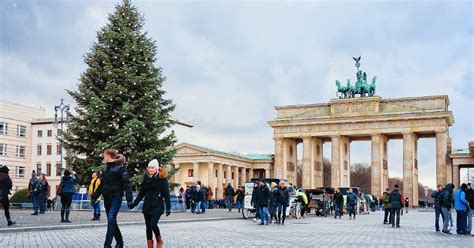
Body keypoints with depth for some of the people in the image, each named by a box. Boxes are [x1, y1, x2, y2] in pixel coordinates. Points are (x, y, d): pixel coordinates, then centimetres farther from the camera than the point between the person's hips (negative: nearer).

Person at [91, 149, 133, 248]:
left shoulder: (120, 168, -9)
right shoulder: (106, 168, 13)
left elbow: (126, 184, -14)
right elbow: (102, 184, 20)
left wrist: (129, 199, -21)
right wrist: (94, 197, 18)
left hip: (116, 197, -7)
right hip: (106, 198, 7)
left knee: (111, 219, -15)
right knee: (112, 221, 10)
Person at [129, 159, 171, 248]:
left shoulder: (161, 178, -7)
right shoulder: (146, 177, 7)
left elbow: (166, 193, -8)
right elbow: (142, 192, 14)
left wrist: (168, 207, -12)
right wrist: (135, 203, 10)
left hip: (157, 206, -5)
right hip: (147, 205, 5)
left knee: (153, 224, -16)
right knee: (148, 226, 6)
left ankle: (159, 241, 10)